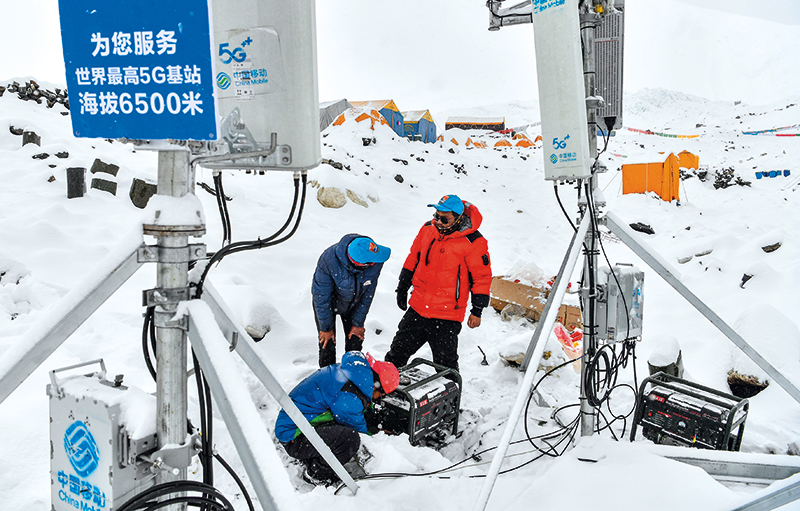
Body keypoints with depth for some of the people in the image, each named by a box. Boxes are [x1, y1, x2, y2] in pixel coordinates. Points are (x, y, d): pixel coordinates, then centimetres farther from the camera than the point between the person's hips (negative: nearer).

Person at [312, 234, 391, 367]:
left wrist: (358, 323, -5)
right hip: (329, 301, -3)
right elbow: (321, 297, -24)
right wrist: (326, 328, -13)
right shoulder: (329, 260, -40)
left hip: (353, 303, 3)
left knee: (355, 343, 6)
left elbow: (367, 294, -13)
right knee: (327, 345, 1)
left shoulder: (376, 264, -31)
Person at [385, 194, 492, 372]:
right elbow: (413, 258, 15)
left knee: (445, 365, 6)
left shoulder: (473, 242, -15)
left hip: (446, 317, -5)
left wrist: (477, 311, -7)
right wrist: (402, 288, 17)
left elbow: (482, 276, -8)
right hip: (416, 309, 5)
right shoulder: (428, 229, 1)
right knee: (398, 352, 17)